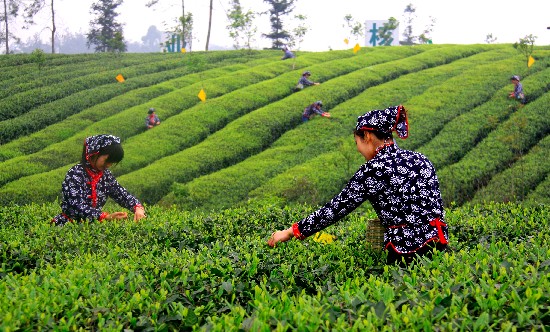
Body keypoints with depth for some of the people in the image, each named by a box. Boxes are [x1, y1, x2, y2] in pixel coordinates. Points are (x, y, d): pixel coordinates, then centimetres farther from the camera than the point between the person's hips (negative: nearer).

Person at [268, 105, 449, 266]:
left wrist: (291, 232, 6)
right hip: (440, 246, 7)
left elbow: (337, 207, -2)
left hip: (407, 251, -7)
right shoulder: (419, 159, 11)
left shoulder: (373, 170, -7)